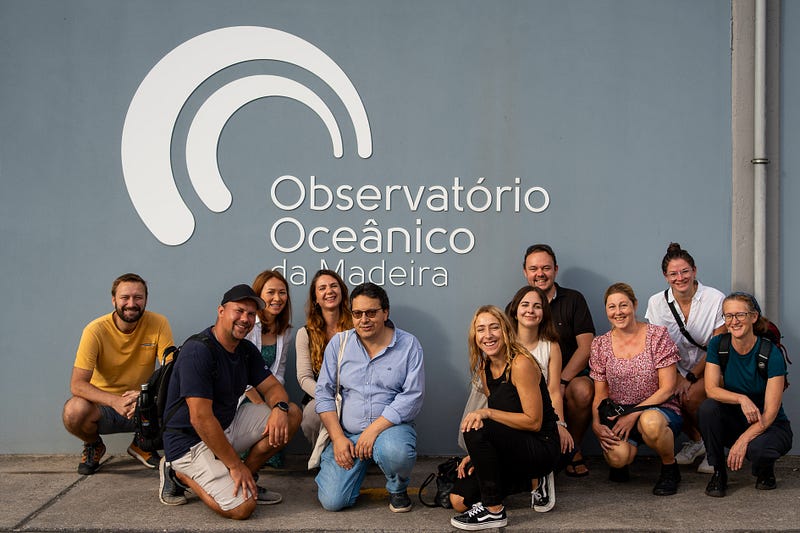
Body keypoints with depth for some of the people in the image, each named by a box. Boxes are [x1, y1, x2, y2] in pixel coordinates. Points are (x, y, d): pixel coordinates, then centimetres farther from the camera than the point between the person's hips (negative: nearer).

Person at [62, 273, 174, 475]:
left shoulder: (158, 324, -11)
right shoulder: (96, 330, -15)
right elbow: (77, 384, -20)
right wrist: (115, 401, -37)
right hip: (102, 406, -1)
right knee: (74, 411, -34)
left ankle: (143, 443, 7)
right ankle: (93, 446, 5)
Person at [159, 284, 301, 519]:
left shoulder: (247, 350, 6)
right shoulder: (198, 350, -23)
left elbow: (272, 386, 8)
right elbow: (201, 418, -26)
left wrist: (280, 407, -19)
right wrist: (235, 465, -22)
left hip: (228, 426, 8)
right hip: (191, 441, -8)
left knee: (292, 414, -5)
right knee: (242, 507, -22)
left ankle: (246, 480, 3)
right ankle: (181, 474, 1)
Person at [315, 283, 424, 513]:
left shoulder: (408, 345, -3)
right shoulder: (338, 343, 4)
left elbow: (412, 397, -10)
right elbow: (323, 393, 3)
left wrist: (374, 429, -18)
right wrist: (338, 438, -8)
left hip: (391, 427, -2)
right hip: (347, 432, 2)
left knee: (395, 452, -38)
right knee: (332, 501, -14)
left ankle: (397, 489, -1)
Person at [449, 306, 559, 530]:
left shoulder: (521, 364, -18)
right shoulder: (485, 369, 7)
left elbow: (533, 422, -19)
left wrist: (486, 413, -24)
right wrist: (477, 455, -1)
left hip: (542, 450, -8)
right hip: (513, 447, 8)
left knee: (476, 431, -30)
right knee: (459, 500, -4)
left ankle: (494, 512, -15)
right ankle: (525, 482, 17)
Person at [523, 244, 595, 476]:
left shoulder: (573, 300, 5)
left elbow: (586, 347, -4)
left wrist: (561, 382, -17)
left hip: (572, 374, 0)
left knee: (582, 390, -34)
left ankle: (573, 449, -5)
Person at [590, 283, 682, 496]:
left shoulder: (657, 335, -3)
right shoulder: (600, 345, 6)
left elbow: (667, 388, -8)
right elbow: (600, 395, 9)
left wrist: (634, 414, -16)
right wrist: (596, 424, -11)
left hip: (660, 410, -2)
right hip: (619, 416, 2)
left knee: (649, 421, -40)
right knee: (617, 457, -30)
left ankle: (670, 469, -7)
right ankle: (620, 465, 11)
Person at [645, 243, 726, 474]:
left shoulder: (716, 299, -10)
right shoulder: (657, 302, -2)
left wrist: (691, 378, -15)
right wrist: (678, 378, -14)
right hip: (676, 370, 3)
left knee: (691, 396, -32)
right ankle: (695, 441, 5)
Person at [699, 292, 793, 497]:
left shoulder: (771, 353, -19)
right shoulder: (718, 345, -8)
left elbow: (770, 412, -21)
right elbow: (711, 388, -16)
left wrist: (743, 440, -32)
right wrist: (742, 399, -34)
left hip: (769, 426, -3)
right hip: (734, 420, 3)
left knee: (757, 448, -36)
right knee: (708, 408, -28)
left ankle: (765, 471, 3)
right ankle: (718, 473, -10)